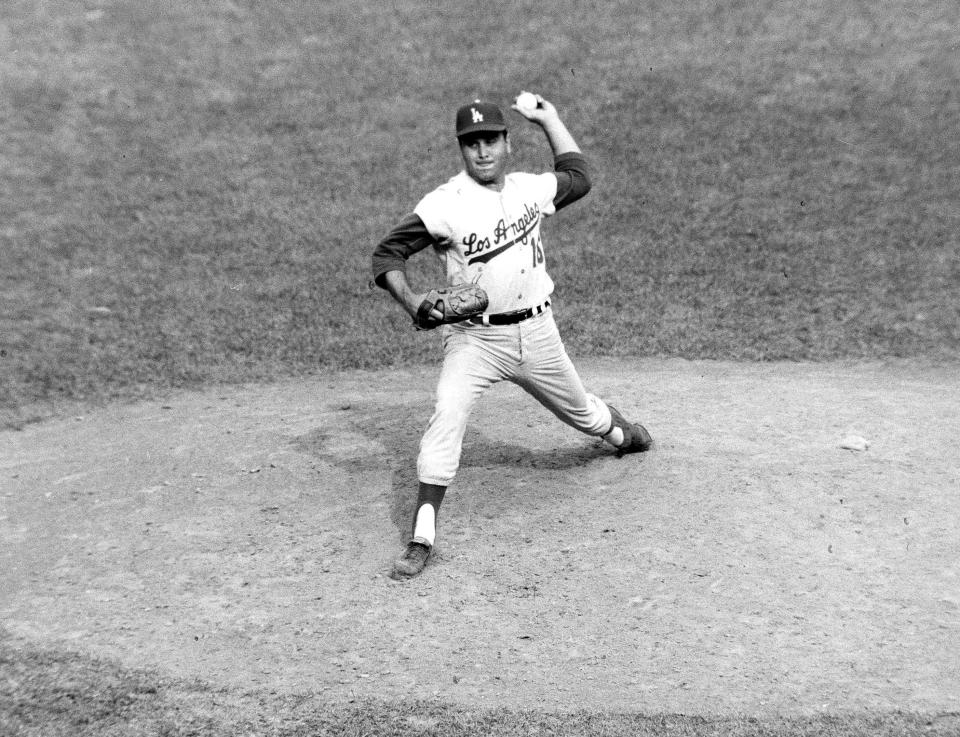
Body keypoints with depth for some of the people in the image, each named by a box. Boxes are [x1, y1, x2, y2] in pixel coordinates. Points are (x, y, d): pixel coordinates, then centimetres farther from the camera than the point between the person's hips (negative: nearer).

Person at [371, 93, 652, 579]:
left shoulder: (531, 189, 2)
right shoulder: (444, 205, -12)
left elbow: (578, 176, 23)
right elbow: (387, 253, -10)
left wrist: (550, 120, 21)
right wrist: (410, 300, -28)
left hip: (536, 331, 4)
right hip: (474, 338, -3)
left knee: (578, 408, 22)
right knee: (446, 418, -23)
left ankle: (622, 433, 59)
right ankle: (422, 538, -15)